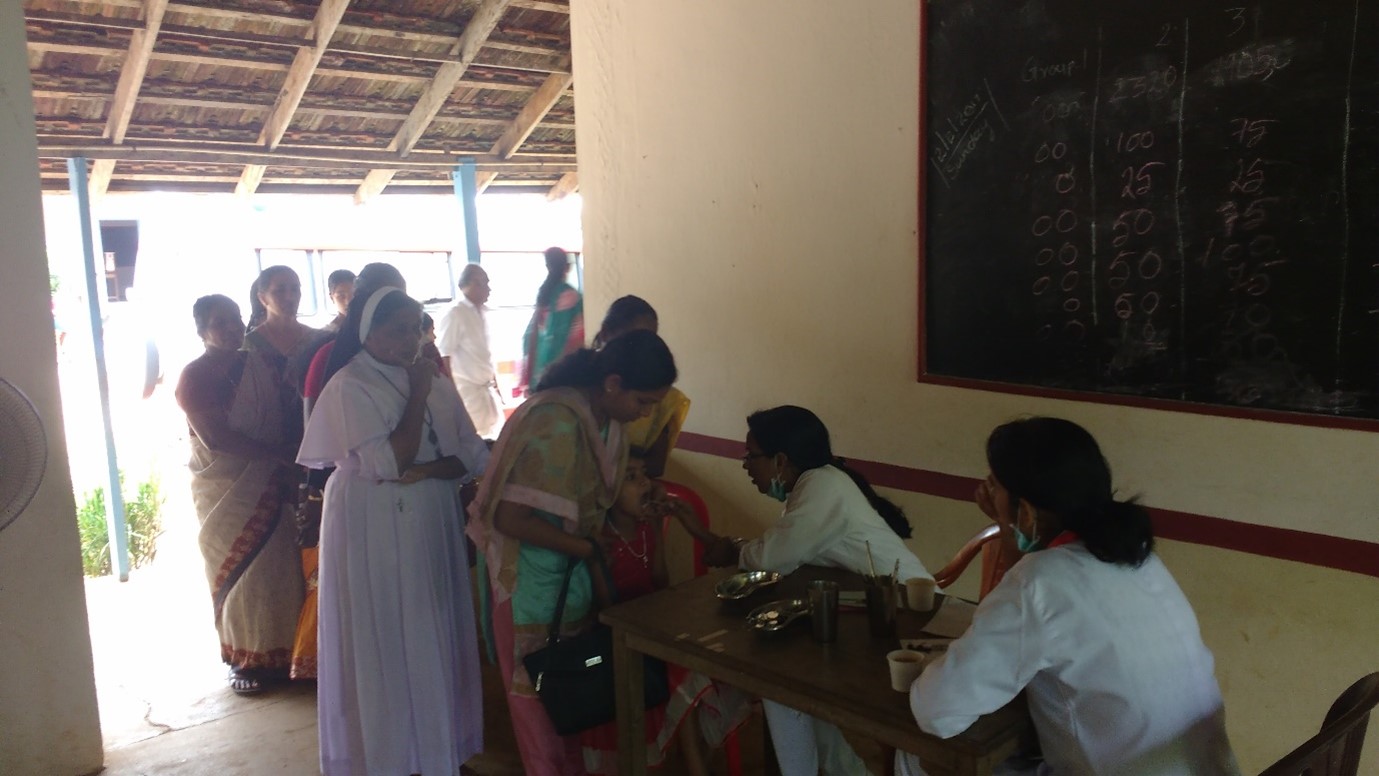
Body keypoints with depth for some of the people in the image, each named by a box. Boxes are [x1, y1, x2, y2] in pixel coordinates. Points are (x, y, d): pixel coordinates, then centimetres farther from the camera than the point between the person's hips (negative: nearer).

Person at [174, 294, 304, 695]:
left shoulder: (261, 365, 7)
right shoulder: (195, 376, -8)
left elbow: (286, 415, 8)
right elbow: (215, 437, -18)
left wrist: (290, 458, -9)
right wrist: (277, 452, -19)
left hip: (271, 485, 4)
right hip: (226, 490, -4)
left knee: (279, 568, 5)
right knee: (241, 573, 3)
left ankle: (279, 654, 18)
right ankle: (244, 659, 16)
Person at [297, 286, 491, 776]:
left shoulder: (435, 383, 7)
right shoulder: (349, 387, -10)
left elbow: (474, 457, 2)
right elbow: (388, 464, -20)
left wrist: (425, 470, -15)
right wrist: (417, 396, -15)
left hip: (431, 530, 5)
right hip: (374, 535, -5)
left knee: (434, 641, 12)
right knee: (382, 645, 5)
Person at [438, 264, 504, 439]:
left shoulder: (480, 313, 10)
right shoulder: (455, 314, -13)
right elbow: (444, 359, -14)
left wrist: (495, 386, 19)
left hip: (486, 389, 8)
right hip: (467, 390, -8)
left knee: (495, 435, 10)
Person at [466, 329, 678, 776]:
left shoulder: (606, 416, -4)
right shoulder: (556, 423, -30)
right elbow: (510, 518, -29)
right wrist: (587, 548, -22)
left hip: (572, 562, 8)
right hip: (527, 566, -8)